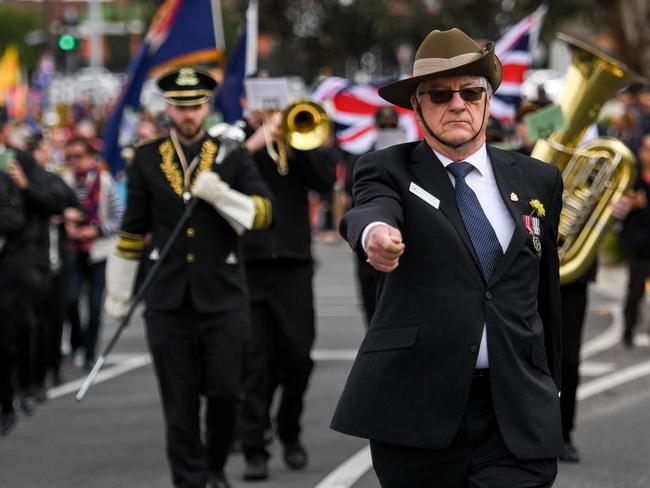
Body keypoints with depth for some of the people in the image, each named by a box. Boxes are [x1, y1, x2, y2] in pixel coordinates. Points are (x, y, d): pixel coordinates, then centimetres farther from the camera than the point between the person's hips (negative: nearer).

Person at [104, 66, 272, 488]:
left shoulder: (232, 156, 5)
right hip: (169, 301, 1)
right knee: (180, 401, 0)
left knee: (225, 392, -2)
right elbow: (133, 230, 13)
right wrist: (119, 291, 16)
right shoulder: (147, 160, 8)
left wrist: (221, 194, -18)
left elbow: (264, 214, -2)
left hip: (223, 295, -1)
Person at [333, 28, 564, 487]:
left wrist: (551, 386, 20)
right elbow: (374, 206, -20)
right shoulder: (390, 170, 3)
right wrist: (375, 231, -44)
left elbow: (547, 290, 17)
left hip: (518, 411, 2)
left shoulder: (537, 180, 11)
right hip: (417, 406, -2)